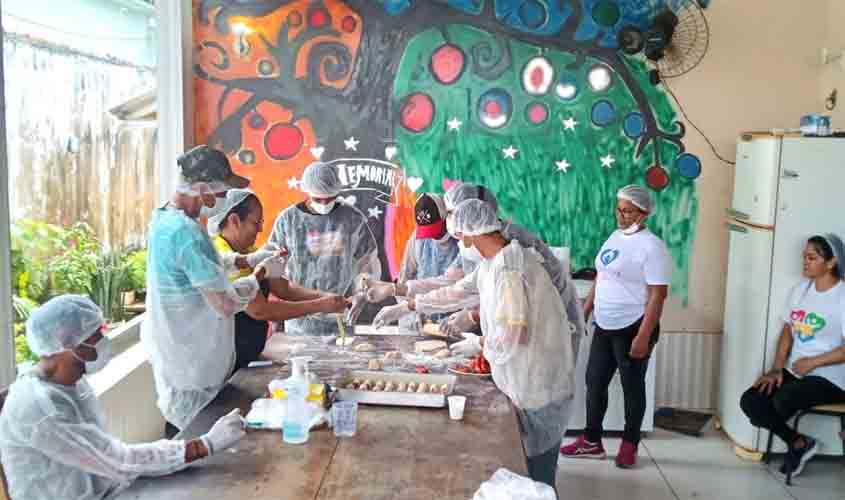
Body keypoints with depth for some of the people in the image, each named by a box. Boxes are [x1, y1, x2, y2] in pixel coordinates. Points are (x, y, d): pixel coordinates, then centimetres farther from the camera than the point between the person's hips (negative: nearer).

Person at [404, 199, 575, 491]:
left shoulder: (508, 268, -25)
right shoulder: (492, 263, 7)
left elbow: (511, 333, -30)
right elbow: (458, 291, 18)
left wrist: (484, 345, -9)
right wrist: (410, 306, 22)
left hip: (536, 378, -9)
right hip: (529, 374, 9)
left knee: (536, 462, 7)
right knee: (528, 455, 22)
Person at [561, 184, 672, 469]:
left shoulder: (651, 246, -16)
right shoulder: (615, 237, 9)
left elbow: (658, 295, -19)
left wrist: (643, 337, -23)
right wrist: (584, 313, 15)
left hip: (632, 328, -8)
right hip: (605, 326, 8)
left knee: (632, 388, 7)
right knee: (594, 382, 12)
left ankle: (629, 445, 23)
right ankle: (591, 442, 24)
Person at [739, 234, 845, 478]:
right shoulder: (800, 289, 8)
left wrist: (812, 363, -17)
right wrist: (776, 369, 0)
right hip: (794, 370, 6)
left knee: (783, 401, -31)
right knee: (749, 401, -13)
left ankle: (799, 443, 4)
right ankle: (798, 442, 8)